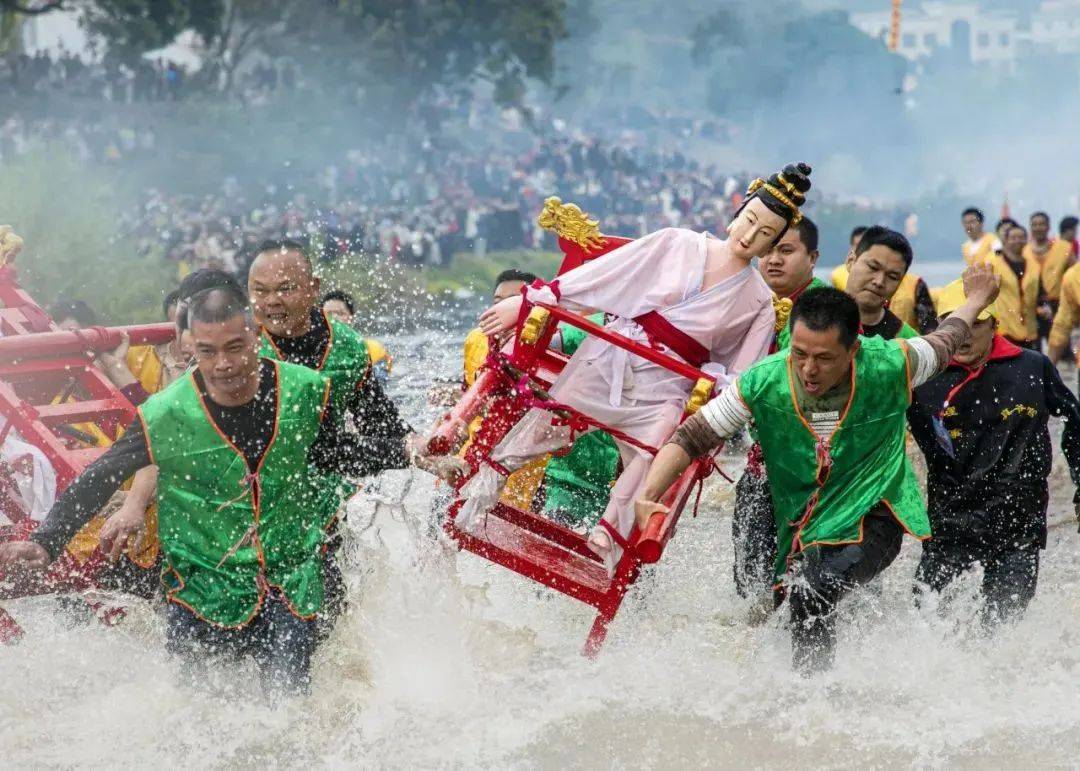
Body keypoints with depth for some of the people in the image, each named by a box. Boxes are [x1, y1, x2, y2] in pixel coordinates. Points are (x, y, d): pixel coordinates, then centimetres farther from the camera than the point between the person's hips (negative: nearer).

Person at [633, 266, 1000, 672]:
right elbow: (691, 437, -10)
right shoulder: (763, 383, -16)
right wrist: (647, 496, -25)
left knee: (813, 591, -29)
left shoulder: (889, 366, -17)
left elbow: (942, 343, 6)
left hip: (874, 519, -4)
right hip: (802, 528, 4)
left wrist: (975, 302, 24)